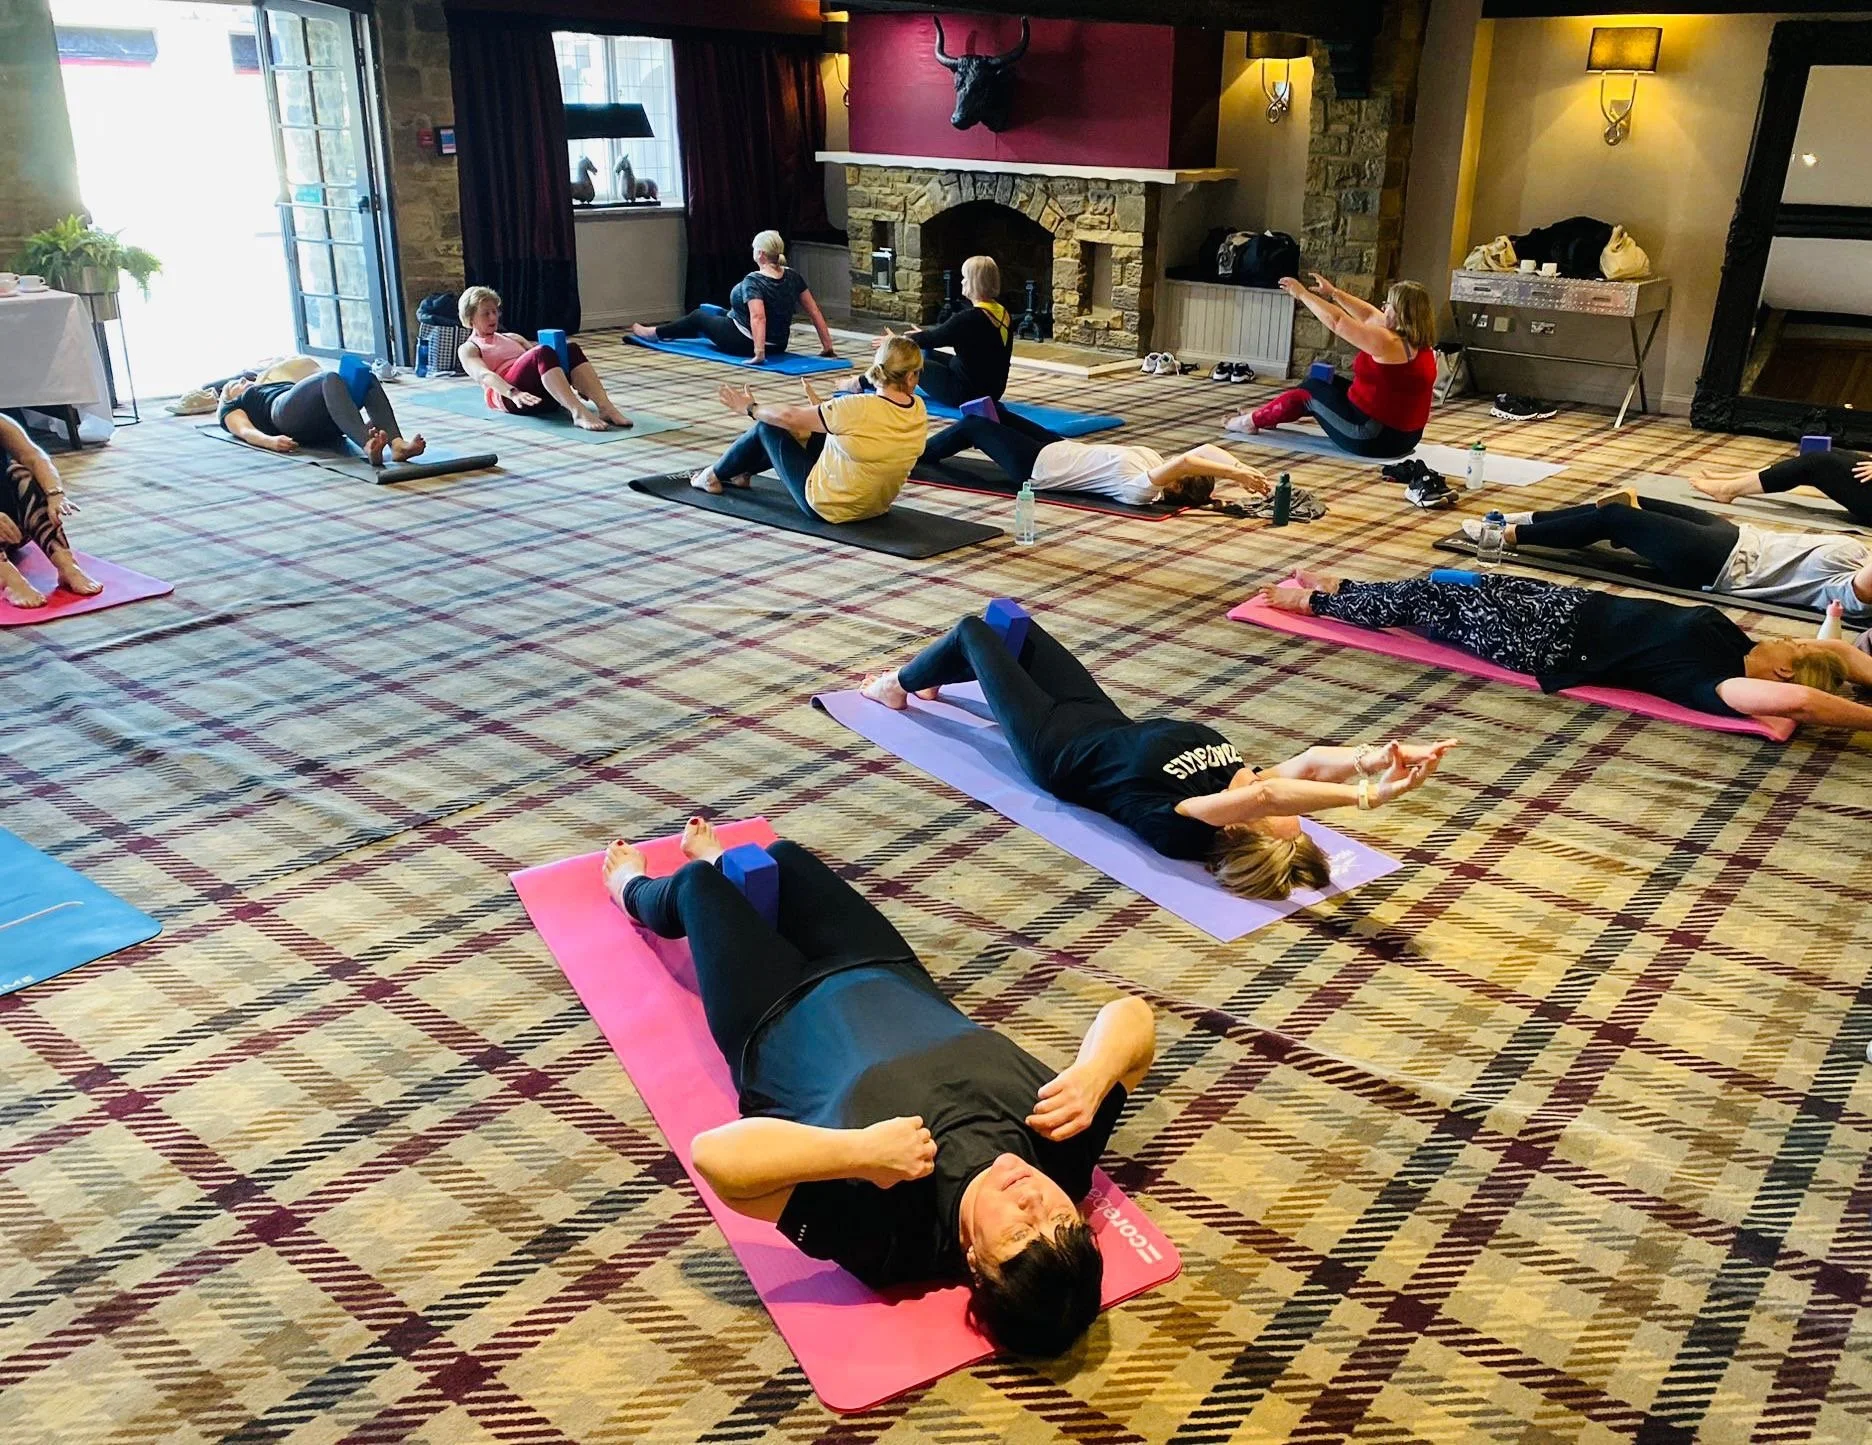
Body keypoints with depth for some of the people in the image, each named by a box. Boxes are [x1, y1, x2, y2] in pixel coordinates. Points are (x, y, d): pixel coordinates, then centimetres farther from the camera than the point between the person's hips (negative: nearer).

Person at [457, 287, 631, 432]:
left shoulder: (512, 338, 35)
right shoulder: (469, 349, 16)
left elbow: (538, 355, 22)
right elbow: (483, 375, -5)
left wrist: (576, 381, 2)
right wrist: (514, 393, -28)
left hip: (542, 393, 5)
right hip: (505, 395, -5)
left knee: (571, 348, -22)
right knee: (543, 352, -32)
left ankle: (605, 407, -41)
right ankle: (579, 412, -52)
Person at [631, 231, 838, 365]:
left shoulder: (753, 282, -25)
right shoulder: (793, 277, -6)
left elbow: (758, 317, -40)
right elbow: (814, 312, -6)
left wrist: (758, 353, -44)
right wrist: (827, 345, -2)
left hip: (744, 343, -7)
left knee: (698, 317, 19)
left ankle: (653, 333, 43)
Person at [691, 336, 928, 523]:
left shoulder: (859, 408, -26)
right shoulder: (919, 410, -9)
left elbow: (790, 417, -13)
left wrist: (751, 409, 4)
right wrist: (822, 407, 20)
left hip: (827, 506, -7)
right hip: (876, 507, 7)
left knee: (768, 426, 10)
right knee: (808, 429, 23)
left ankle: (714, 475, 35)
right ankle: (742, 472, 45)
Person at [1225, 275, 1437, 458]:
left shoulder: (1389, 343, -23)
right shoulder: (1418, 341, 4)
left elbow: (1337, 321, -16)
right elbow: (1369, 316, 15)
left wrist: (1302, 293, -5)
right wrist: (1333, 293, 20)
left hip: (1374, 439, -9)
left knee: (1310, 390, 10)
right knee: (1327, 383, 21)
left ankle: (1253, 421, 27)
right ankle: (1263, 415, 33)